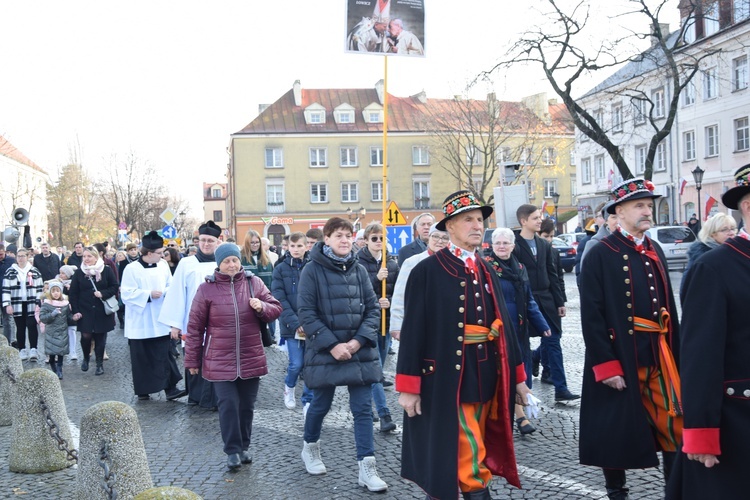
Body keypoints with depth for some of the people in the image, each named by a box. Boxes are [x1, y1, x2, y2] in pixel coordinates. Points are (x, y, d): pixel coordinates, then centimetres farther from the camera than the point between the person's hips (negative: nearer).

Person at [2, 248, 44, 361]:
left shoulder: (34, 271, 4)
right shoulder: (10, 272, 3)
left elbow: (40, 288, 5)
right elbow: (6, 289, 0)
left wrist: (39, 303, -1)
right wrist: (7, 304, -7)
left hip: (31, 304, 0)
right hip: (17, 305, 0)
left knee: (32, 326, -5)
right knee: (20, 328, 6)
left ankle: (33, 350, -5)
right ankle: (22, 350, 13)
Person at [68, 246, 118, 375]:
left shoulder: (106, 270, -2)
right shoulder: (79, 273, 2)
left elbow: (115, 287, 0)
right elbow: (73, 293, 3)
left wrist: (103, 294, -17)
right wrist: (75, 311, -3)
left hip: (102, 311, -1)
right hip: (85, 311, 1)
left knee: (100, 337, 3)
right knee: (86, 336, -5)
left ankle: (100, 363, 18)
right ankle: (86, 357, 24)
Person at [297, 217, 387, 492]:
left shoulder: (359, 270, 5)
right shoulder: (312, 270, -7)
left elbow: (372, 308, 4)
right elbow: (306, 312, -11)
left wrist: (359, 340, -10)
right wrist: (332, 344, -16)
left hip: (360, 351, 3)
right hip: (325, 352, -3)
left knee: (363, 409, 1)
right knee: (320, 404, 14)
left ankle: (367, 467, 6)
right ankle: (310, 448, 39)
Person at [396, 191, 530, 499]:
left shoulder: (486, 272, 11)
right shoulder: (427, 271, -9)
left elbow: (503, 324, 13)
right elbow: (414, 329, -11)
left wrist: (517, 376, 13)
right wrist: (409, 387, -12)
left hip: (486, 379, 7)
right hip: (447, 380, -6)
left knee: (463, 455, 16)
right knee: (470, 460, -4)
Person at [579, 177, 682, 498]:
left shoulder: (655, 252, 12)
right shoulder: (600, 255, -9)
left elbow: (668, 306, 15)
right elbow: (591, 316, -14)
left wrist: (675, 356, 12)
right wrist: (606, 365, -18)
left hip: (659, 356, 6)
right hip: (619, 358, -6)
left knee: (675, 424, 5)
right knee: (617, 428, 7)